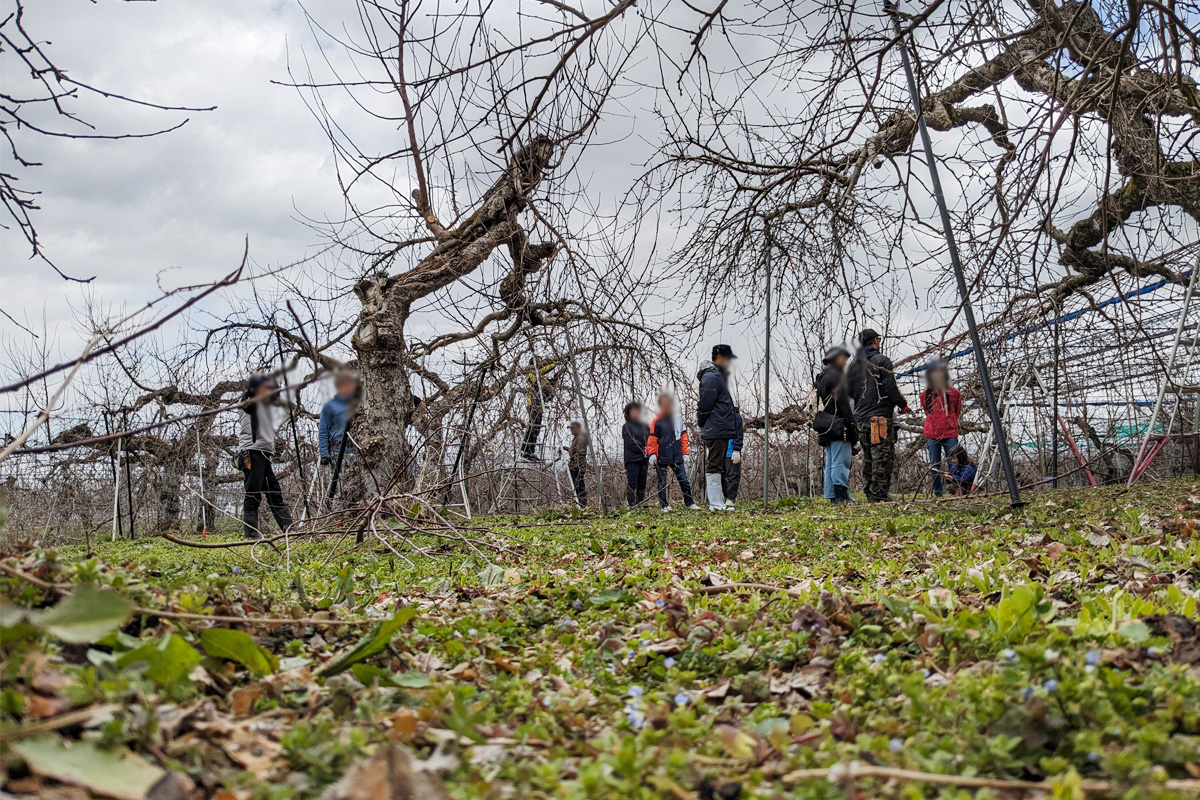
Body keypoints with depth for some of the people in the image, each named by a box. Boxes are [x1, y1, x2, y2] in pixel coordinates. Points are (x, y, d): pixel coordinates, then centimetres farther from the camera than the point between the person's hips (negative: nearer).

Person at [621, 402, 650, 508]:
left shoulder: (645, 426, 18)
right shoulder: (626, 427, 5)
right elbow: (630, 443, -6)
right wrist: (642, 450, -14)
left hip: (644, 459, 5)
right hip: (632, 459, -4)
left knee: (642, 484, 3)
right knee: (632, 483, -12)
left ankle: (640, 505, 6)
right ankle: (632, 505, -15)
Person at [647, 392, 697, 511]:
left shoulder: (678, 419, 10)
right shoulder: (656, 421, 0)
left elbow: (683, 437, 13)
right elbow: (652, 439, -1)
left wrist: (685, 453, 8)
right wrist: (652, 454, -9)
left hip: (677, 457, 3)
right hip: (661, 457, -3)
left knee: (684, 480, 3)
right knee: (661, 482, 2)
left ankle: (689, 503, 13)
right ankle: (664, 505, 10)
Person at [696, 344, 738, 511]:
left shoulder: (720, 375, 21)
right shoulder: (710, 377, -12)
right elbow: (705, 404, -18)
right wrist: (702, 425, -7)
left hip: (722, 431, 11)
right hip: (715, 431, -11)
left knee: (717, 467, 14)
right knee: (714, 467, -8)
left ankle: (719, 503, 20)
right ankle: (715, 504, -8)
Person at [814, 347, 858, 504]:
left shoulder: (821, 378, 25)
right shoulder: (835, 376, -6)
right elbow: (843, 403, -14)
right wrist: (851, 425, -16)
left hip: (826, 430, 10)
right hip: (838, 426, -10)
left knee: (830, 464, 7)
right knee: (841, 462, -13)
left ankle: (832, 497, 7)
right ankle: (842, 496, -18)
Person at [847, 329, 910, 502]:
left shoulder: (853, 365, 12)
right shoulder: (882, 361, -7)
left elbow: (848, 391, 15)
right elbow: (891, 388, -11)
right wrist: (903, 405, 2)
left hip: (860, 419, 7)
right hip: (880, 418, -7)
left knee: (868, 458, 14)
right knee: (883, 457, -5)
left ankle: (870, 493, 15)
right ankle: (879, 495, -8)